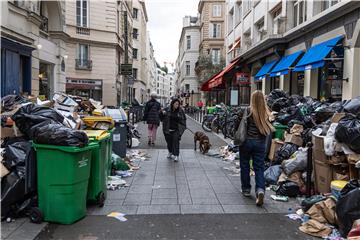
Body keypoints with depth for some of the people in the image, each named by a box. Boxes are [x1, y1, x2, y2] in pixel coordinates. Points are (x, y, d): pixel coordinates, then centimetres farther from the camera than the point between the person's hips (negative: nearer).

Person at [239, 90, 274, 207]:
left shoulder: (248, 110, -12)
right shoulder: (266, 113, -3)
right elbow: (269, 129, 1)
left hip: (247, 141, -2)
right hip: (260, 143, 2)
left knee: (245, 166, 14)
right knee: (259, 167, 8)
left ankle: (246, 189, 24)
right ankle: (260, 189, -9)